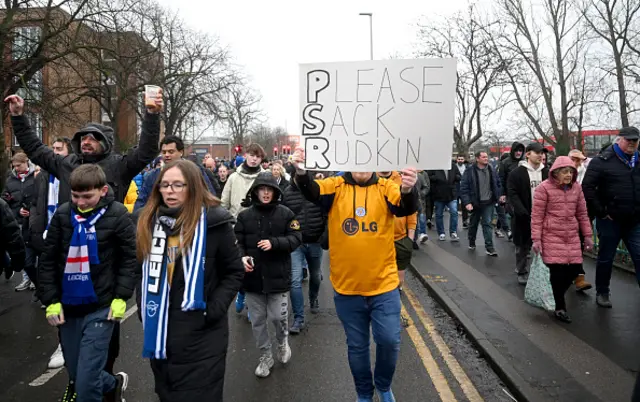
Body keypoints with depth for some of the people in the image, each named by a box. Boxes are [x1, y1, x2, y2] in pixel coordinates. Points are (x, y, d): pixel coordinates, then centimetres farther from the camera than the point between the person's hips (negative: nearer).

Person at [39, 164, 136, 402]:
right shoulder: (62, 215, 0)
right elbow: (48, 261, 5)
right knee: (75, 377, 17)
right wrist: (51, 301, 0)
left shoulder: (117, 214, -9)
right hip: (67, 307, 5)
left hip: (100, 307, -4)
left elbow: (130, 258, -4)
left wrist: (121, 297, -9)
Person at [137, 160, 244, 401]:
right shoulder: (149, 221, 5)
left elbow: (234, 272, -6)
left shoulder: (214, 221, -11)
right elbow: (145, 271, 15)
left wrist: (213, 310, -14)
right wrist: (143, 307, 6)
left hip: (200, 334, -5)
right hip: (160, 330, 6)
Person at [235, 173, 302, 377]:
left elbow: (296, 239, -6)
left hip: (277, 275, -2)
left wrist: (274, 243, -20)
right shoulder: (245, 215, 1)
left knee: (278, 316, 0)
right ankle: (265, 357, 30)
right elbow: (237, 242, 0)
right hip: (253, 276, 2)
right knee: (258, 320, 12)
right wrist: (241, 257, -19)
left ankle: (283, 341, 34)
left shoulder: (285, 213, -3)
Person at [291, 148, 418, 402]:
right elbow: (311, 192, -21)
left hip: (384, 285, 0)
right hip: (346, 287, 1)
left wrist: (408, 190, -44)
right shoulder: (335, 186, -3)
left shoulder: (386, 188, -3)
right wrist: (301, 173, -44)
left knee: (389, 340, 5)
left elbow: (405, 208, -20)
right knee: (357, 346, 16)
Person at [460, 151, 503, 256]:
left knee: (487, 223, -3)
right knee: (473, 223, 15)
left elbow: (497, 184, 15)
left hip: (488, 202, 2)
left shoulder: (491, 170, 3)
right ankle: (471, 242, 36)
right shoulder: (470, 171, -11)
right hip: (475, 203, -2)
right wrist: (467, 202, -20)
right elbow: (464, 188, -14)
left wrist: (500, 195, 1)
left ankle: (489, 247, -3)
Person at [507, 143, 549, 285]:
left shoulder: (547, 172, 8)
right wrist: (523, 212, -21)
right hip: (524, 217, -3)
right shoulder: (517, 173, -5)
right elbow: (512, 194, -12)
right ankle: (521, 272, 22)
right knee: (523, 246, 9)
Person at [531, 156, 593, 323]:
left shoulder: (576, 187, 7)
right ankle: (560, 308, 10)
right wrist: (536, 239, -10)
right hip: (551, 235, -5)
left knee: (575, 268, 1)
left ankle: (558, 295, 29)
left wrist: (587, 235, 12)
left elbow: (582, 213, 14)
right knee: (557, 270, -7)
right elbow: (537, 215, -8)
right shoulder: (544, 188, -9)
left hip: (572, 235, 5)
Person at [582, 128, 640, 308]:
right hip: (610, 221, -4)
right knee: (605, 258, 9)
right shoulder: (602, 161, -6)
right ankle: (602, 293, 24)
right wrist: (601, 212, -13)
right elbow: (588, 188, -12)